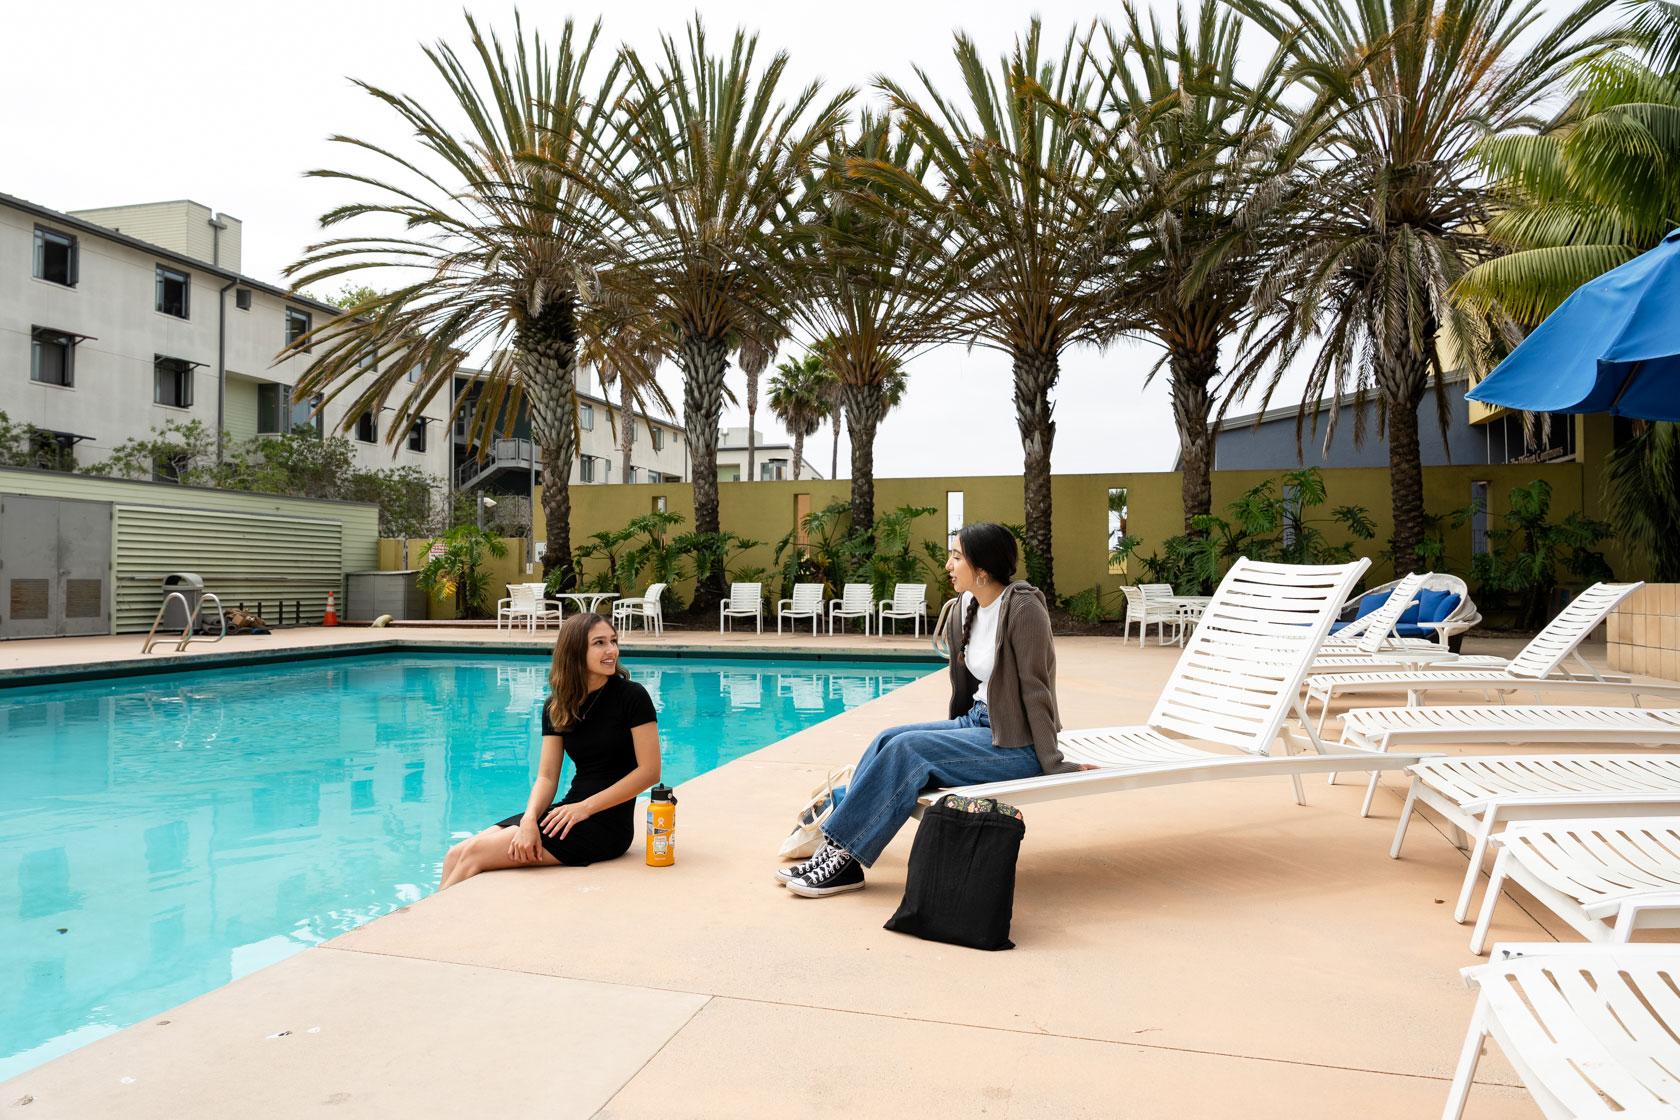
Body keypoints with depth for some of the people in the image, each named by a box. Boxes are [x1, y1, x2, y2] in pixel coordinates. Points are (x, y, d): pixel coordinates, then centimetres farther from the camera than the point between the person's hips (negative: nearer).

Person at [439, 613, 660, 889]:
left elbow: (649, 771, -12)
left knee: (477, 853, -14)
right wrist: (529, 818, -18)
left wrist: (584, 808, -15)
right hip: (570, 811, 6)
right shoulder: (556, 707, 8)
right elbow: (546, 777, 3)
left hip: (608, 823, -5)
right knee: (456, 854, -8)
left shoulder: (632, 697, -8)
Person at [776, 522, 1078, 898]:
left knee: (908, 748, -21)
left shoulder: (1023, 607, -17)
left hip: (1016, 744, -8)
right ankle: (835, 844, -11)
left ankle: (844, 858, -15)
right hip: (976, 724, 8)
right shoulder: (967, 609, 7)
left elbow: (1035, 687, -17)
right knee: (889, 738, -10)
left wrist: (1051, 762, -15)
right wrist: (954, 733, 14)